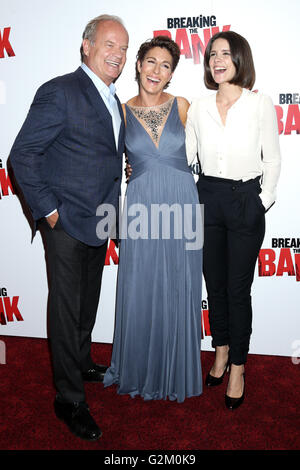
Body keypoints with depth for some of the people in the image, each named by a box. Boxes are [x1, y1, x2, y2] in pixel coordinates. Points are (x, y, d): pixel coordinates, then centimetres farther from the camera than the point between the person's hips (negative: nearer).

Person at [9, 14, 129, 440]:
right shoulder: (60, 92, -13)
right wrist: (47, 210, -16)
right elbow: (22, 155, -15)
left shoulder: (111, 99, 13)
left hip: (98, 222, 8)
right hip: (67, 223, -8)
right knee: (67, 309, 2)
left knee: (88, 302, 21)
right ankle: (69, 400, 17)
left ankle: (82, 363, 42)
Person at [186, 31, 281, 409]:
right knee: (214, 283, 12)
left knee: (238, 288, 2)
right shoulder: (199, 107, 5)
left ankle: (238, 367, 19)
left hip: (246, 201, -3)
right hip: (208, 199, 3)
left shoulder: (260, 105, -3)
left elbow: (272, 161, 1)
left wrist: (263, 203, -5)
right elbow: (185, 157, 10)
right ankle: (221, 350, 32)